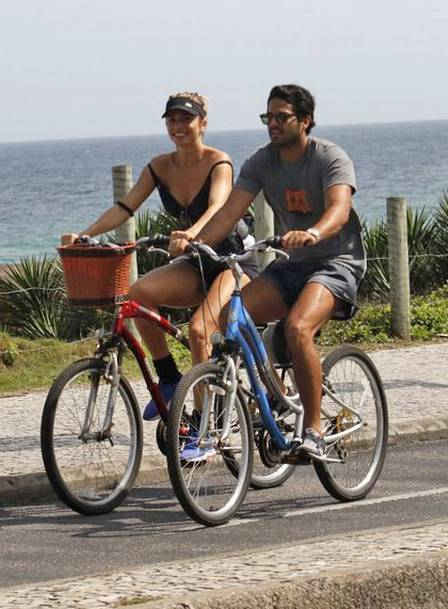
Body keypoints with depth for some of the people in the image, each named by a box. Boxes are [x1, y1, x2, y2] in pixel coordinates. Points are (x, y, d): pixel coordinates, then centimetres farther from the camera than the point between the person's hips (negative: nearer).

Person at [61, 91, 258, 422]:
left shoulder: (218, 162, -14)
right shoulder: (160, 167, 2)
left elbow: (217, 206, -32)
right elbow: (125, 207, -6)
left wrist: (191, 234, -54)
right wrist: (83, 235, -23)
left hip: (235, 260, -6)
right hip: (197, 265, 6)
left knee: (199, 329, -29)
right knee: (141, 291, -24)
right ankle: (169, 380, -10)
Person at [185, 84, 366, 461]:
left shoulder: (331, 158, -13)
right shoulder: (261, 163, 3)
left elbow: (339, 208, -31)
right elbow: (230, 211, -7)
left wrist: (313, 233, -53)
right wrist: (194, 242, -25)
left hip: (337, 262, -6)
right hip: (292, 265, 6)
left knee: (297, 327, -33)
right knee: (227, 317, -17)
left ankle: (314, 432, -25)